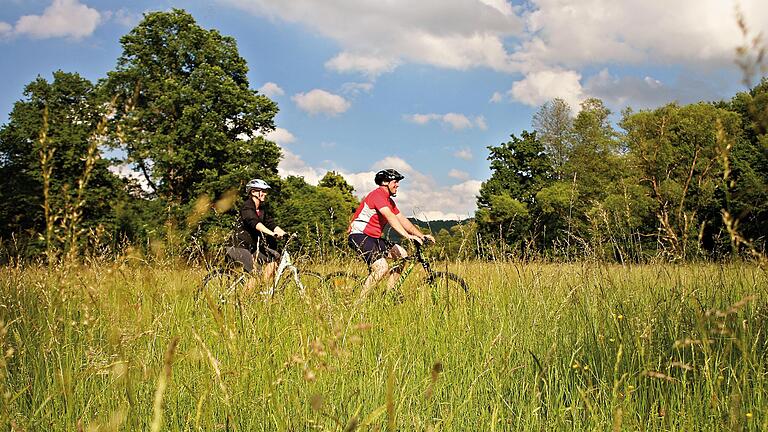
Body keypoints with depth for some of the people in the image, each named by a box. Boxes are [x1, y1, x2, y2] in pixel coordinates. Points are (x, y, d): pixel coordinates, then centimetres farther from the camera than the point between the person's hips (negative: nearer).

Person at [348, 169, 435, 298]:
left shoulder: (389, 201, 16)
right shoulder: (377, 195, -16)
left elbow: (402, 219, 14)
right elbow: (390, 217, -28)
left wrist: (421, 235, 5)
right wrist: (407, 235, -36)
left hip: (373, 238, 10)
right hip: (359, 236, -10)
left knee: (402, 254, 4)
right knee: (382, 268, -24)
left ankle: (389, 292, 10)